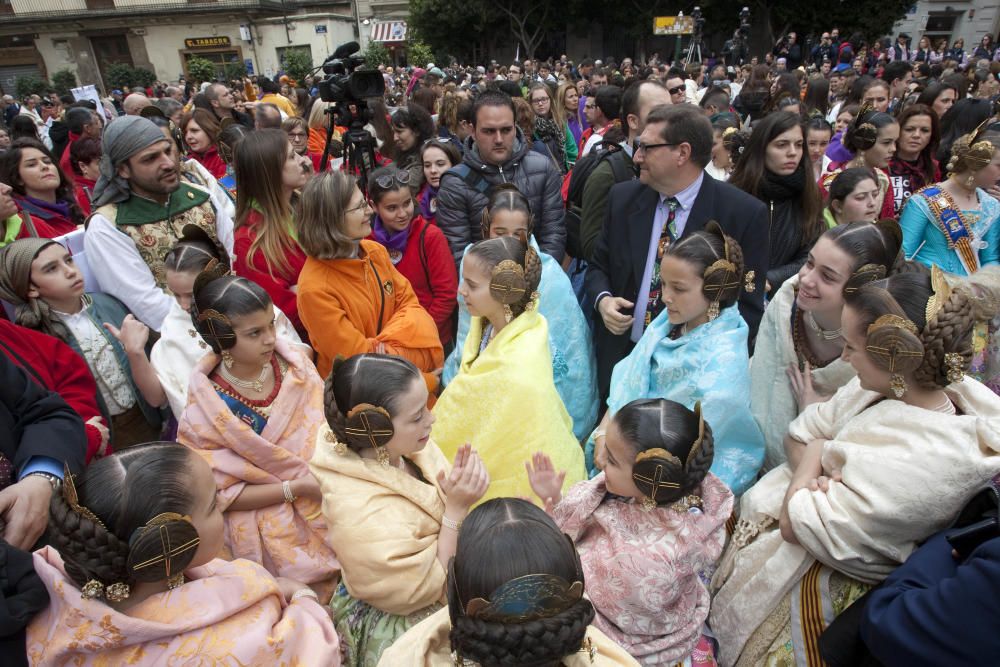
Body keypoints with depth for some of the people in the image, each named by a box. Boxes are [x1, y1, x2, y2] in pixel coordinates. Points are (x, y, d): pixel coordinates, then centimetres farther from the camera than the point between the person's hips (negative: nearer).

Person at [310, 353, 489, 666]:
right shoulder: (364, 519, -37)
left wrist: (463, 484, -18)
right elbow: (430, 590, -23)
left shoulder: (396, 446, -19)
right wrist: (456, 508, -30)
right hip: (402, 624, -6)